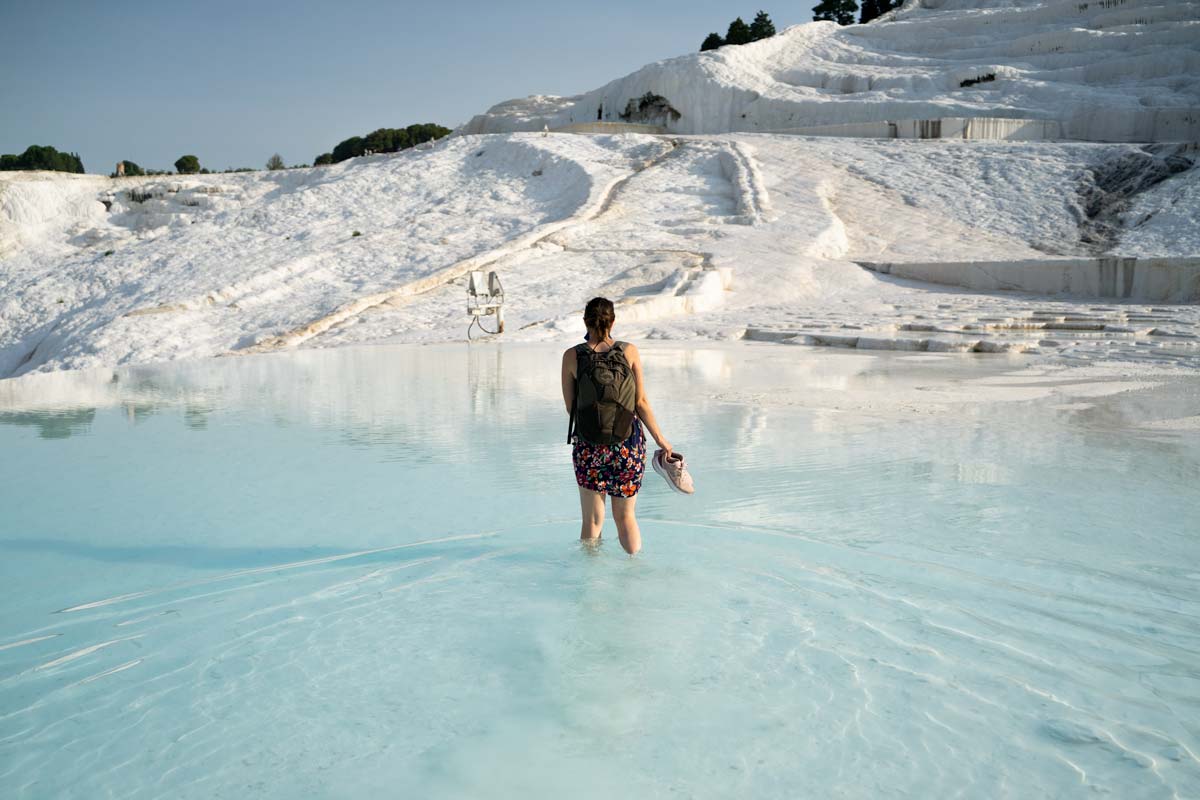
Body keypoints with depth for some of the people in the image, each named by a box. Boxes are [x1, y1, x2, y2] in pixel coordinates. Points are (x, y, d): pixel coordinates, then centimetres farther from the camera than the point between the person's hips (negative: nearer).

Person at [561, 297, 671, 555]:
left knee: (591, 521, 13)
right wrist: (660, 439, 5)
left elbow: (570, 407, 0)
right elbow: (641, 403, -4)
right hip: (629, 446, 0)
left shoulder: (572, 356, -5)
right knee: (625, 517, 16)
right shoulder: (629, 351, -4)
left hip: (588, 446, 0)